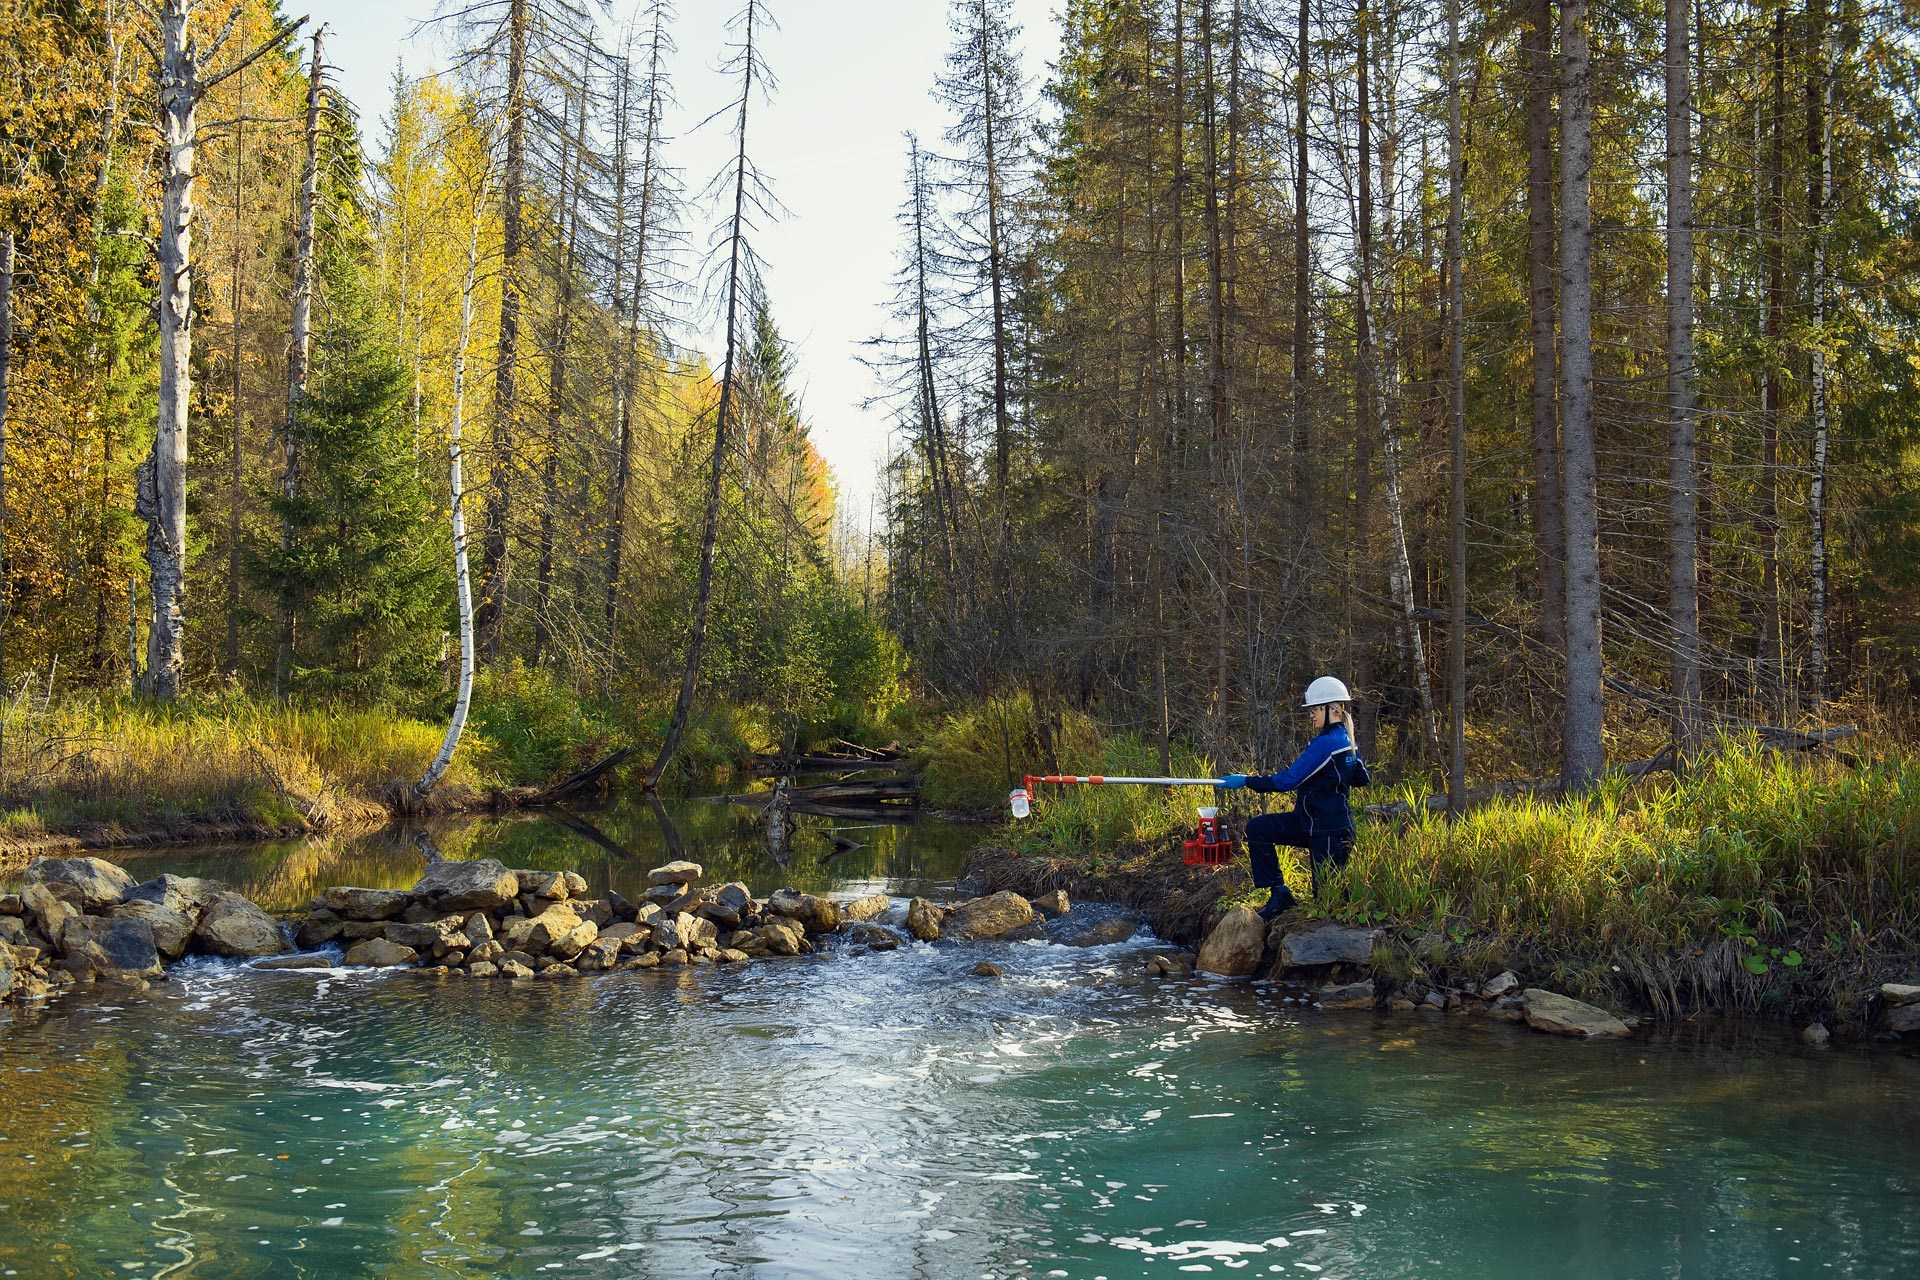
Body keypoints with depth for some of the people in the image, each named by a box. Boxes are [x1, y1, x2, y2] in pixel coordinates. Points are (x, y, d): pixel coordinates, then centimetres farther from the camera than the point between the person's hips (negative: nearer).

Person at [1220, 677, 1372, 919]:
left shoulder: (1325, 744, -22)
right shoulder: (1346, 740, 8)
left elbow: (1287, 780, -24)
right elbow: (1363, 778, 21)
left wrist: (1246, 781, -19)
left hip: (1329, 831, -10)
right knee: (1258, 829, 0)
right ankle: (1279, 893, 0)